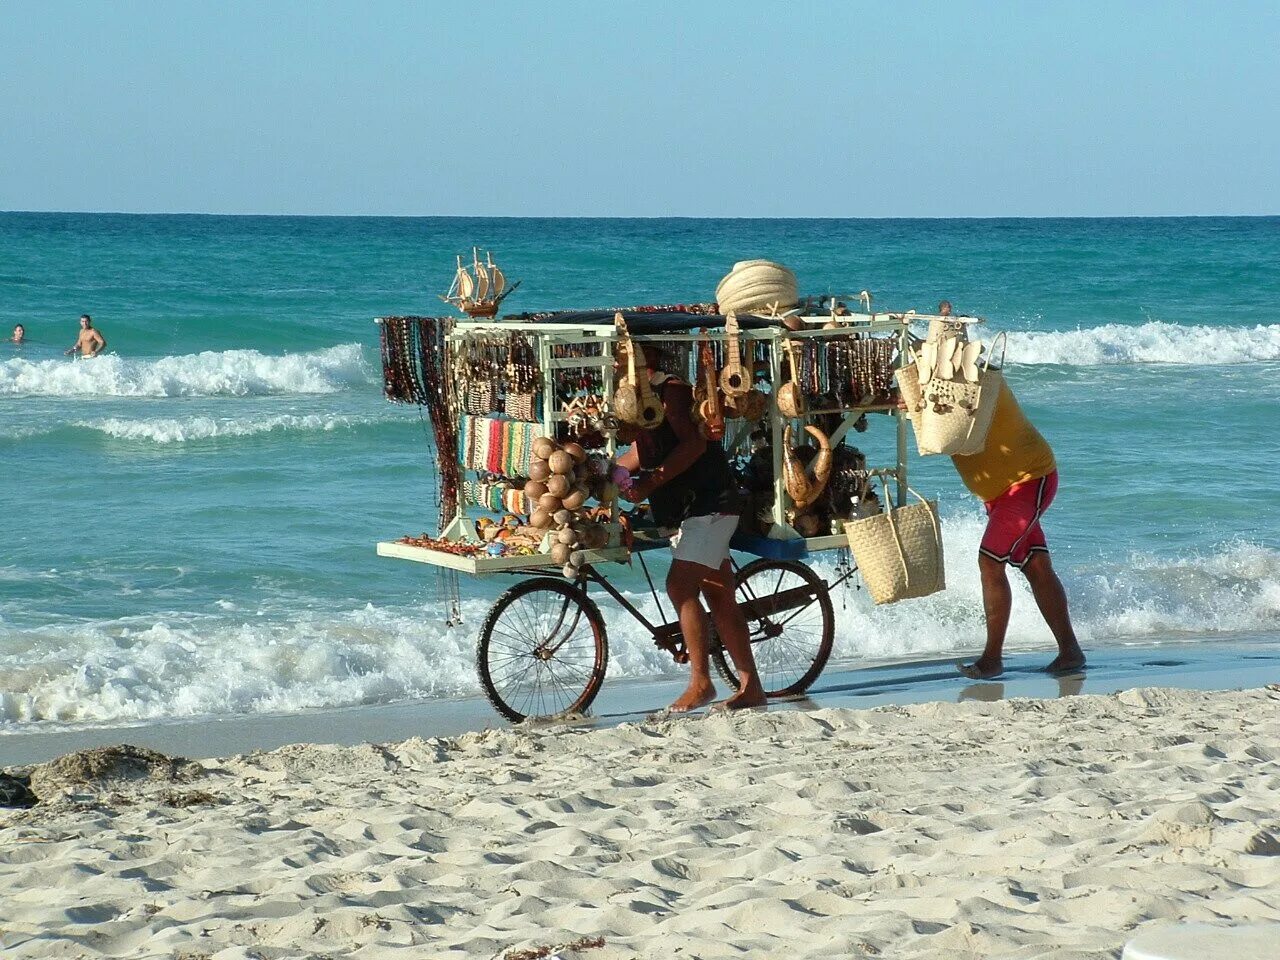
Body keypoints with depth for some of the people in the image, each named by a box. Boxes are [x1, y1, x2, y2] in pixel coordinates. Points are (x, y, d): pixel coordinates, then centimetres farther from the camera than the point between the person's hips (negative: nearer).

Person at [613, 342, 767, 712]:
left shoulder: (672, 391, -13)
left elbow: (694, 444, -24)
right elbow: (646, 450, 24)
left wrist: (651, 482, -28)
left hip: (709, 504, -10)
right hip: (688, 509, 10)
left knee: (679, 586, -18)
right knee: (720, 599, 9)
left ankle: (700, 681, -16)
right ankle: (751, 688, 11)